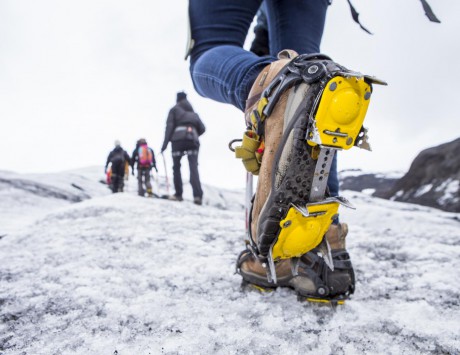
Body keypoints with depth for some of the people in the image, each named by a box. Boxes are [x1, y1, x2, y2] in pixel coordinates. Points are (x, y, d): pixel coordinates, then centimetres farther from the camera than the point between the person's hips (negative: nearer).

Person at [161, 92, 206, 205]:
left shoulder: (174, 109, 16)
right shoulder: (193, 112, 27)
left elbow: (169, 126, 1)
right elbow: (202, 128, 17)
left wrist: (165, 143, -2)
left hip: (178, 139, -2)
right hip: (193, 140, 2)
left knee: (176, 167, 9)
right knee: (193, 168, -9)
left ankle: (178, 194, 5)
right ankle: (198, 195, -23)